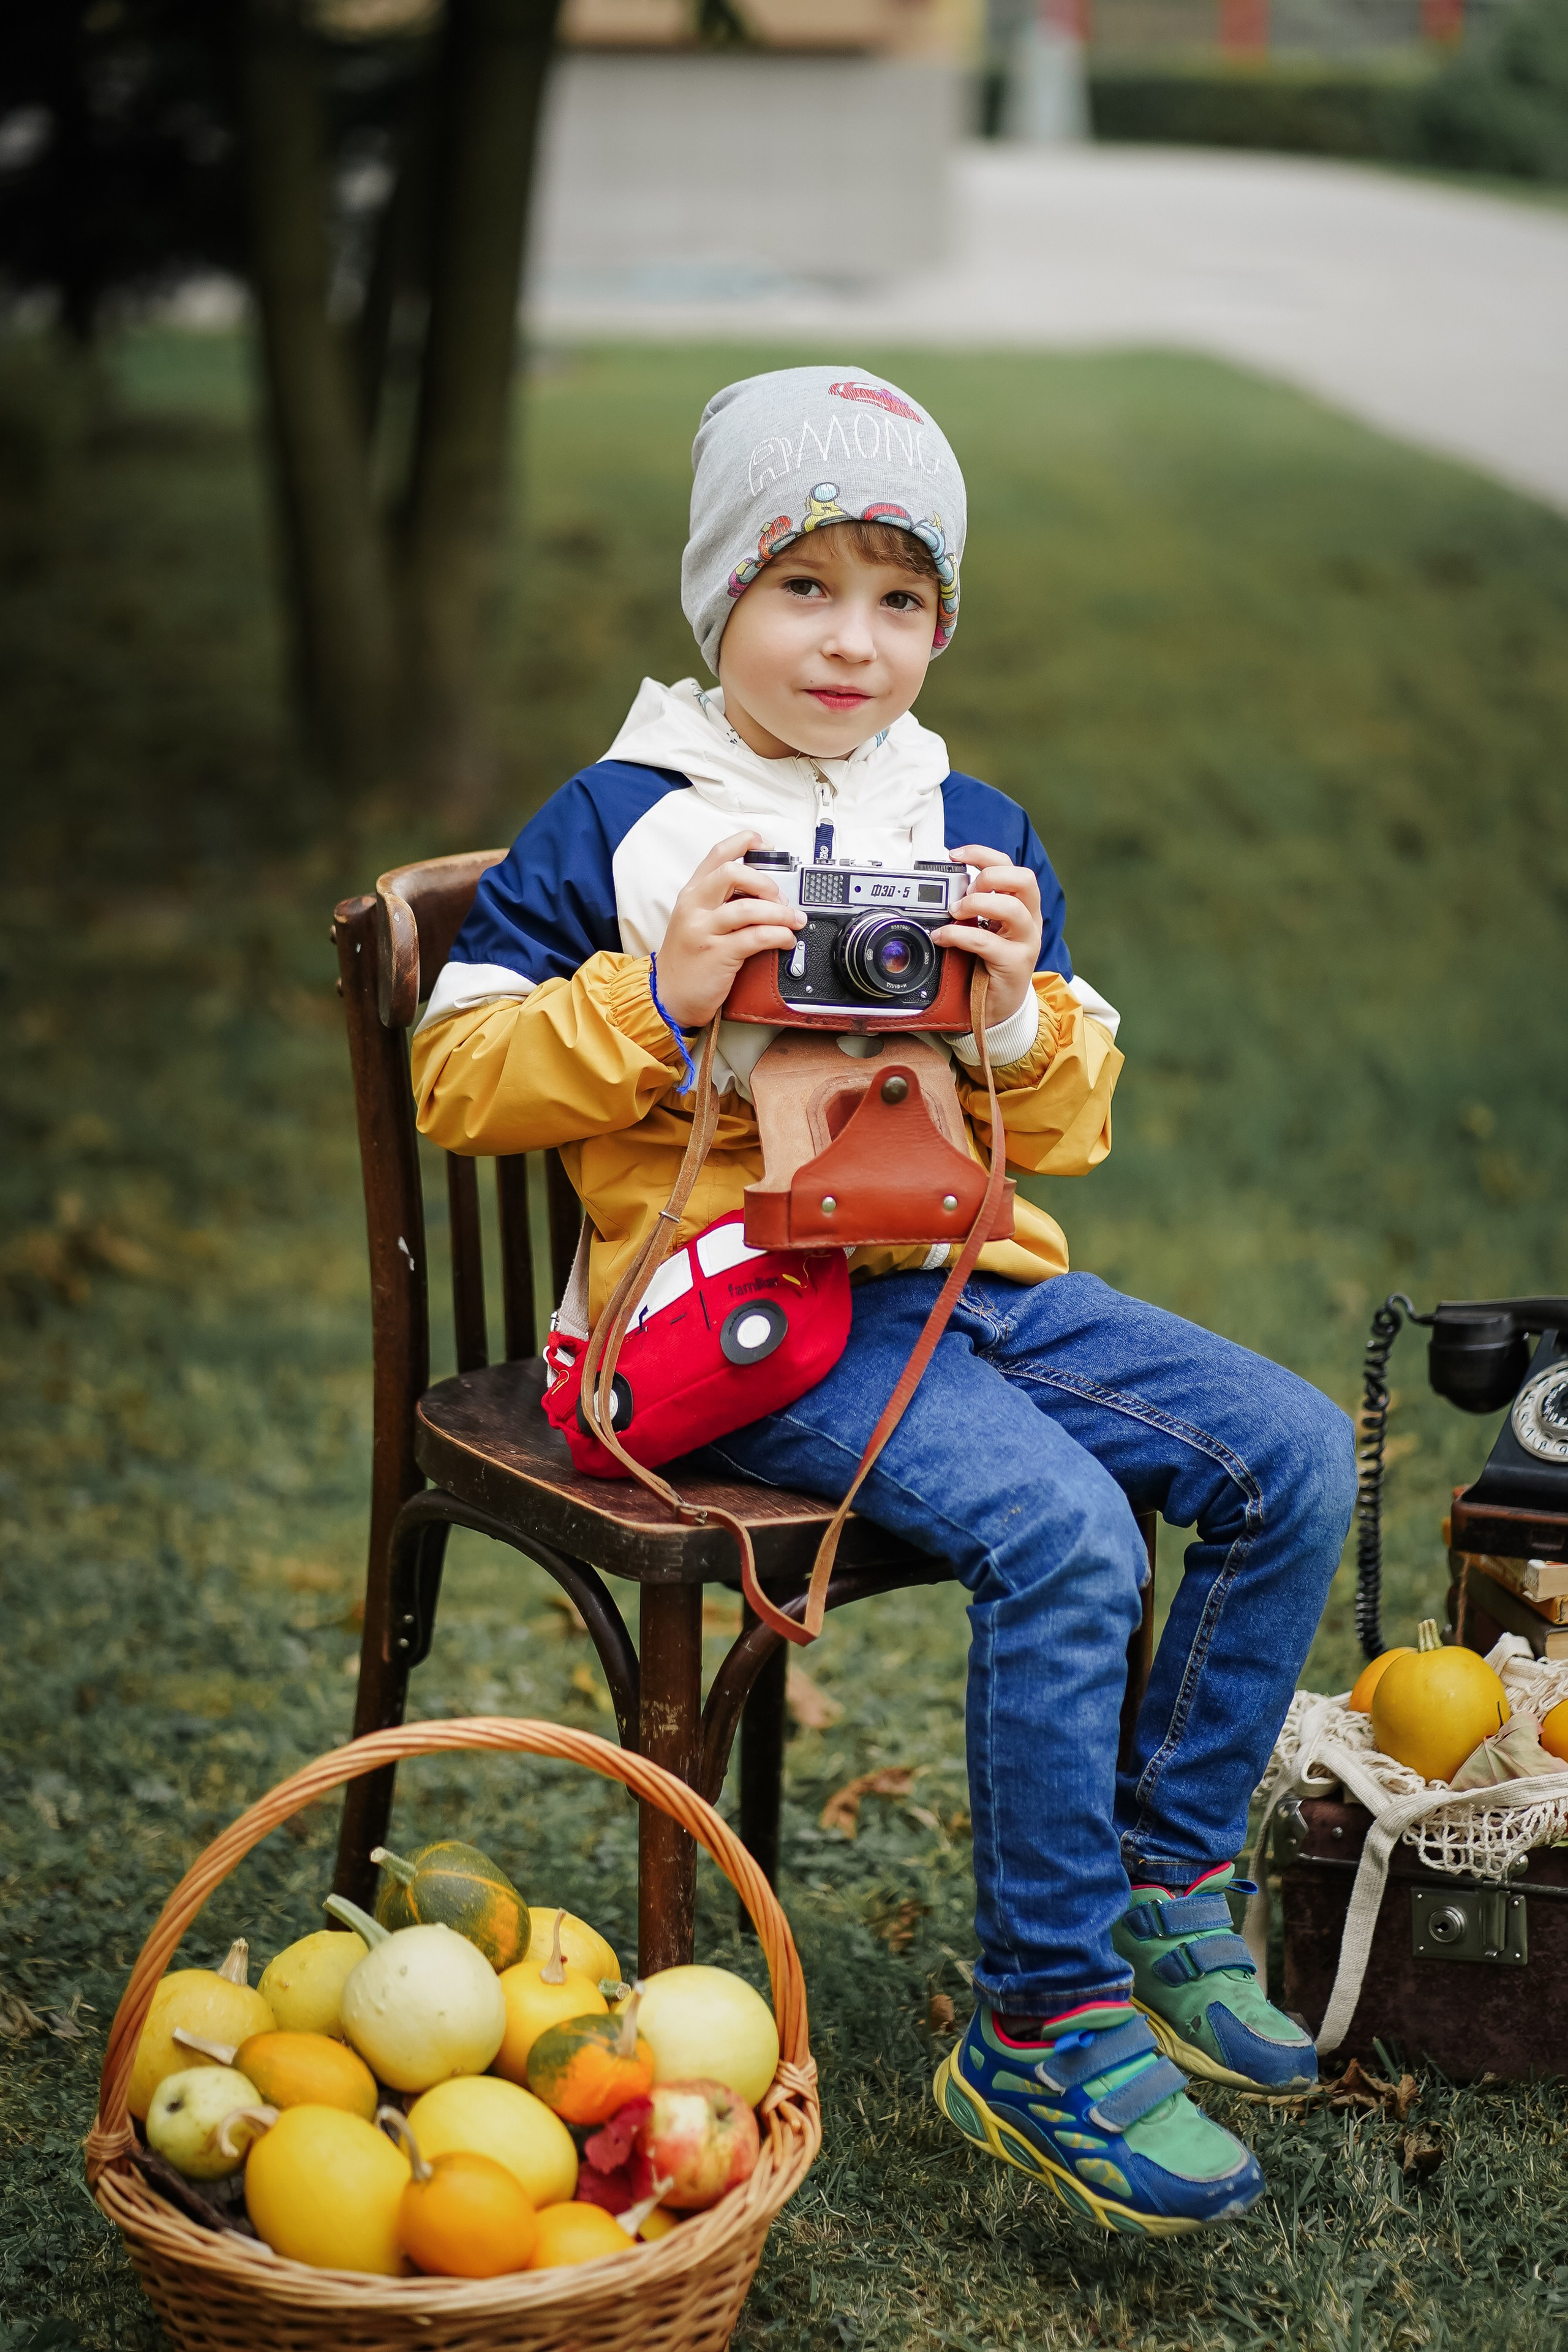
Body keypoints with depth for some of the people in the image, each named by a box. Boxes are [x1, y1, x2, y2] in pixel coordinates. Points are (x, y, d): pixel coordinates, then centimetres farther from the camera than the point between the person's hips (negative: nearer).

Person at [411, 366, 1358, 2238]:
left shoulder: (978, 834, 15)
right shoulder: (617, 825, 1)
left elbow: (1070, 1132, 16)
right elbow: (458, 1081, -1)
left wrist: (1021, 1011, -6)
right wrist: (659, 997, -14)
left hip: (973, 1275, 6)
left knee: (1296, 1453, -9)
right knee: (1063, 1528, -29)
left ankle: (1162, 1891, 4)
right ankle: (1044, 2029, -17)